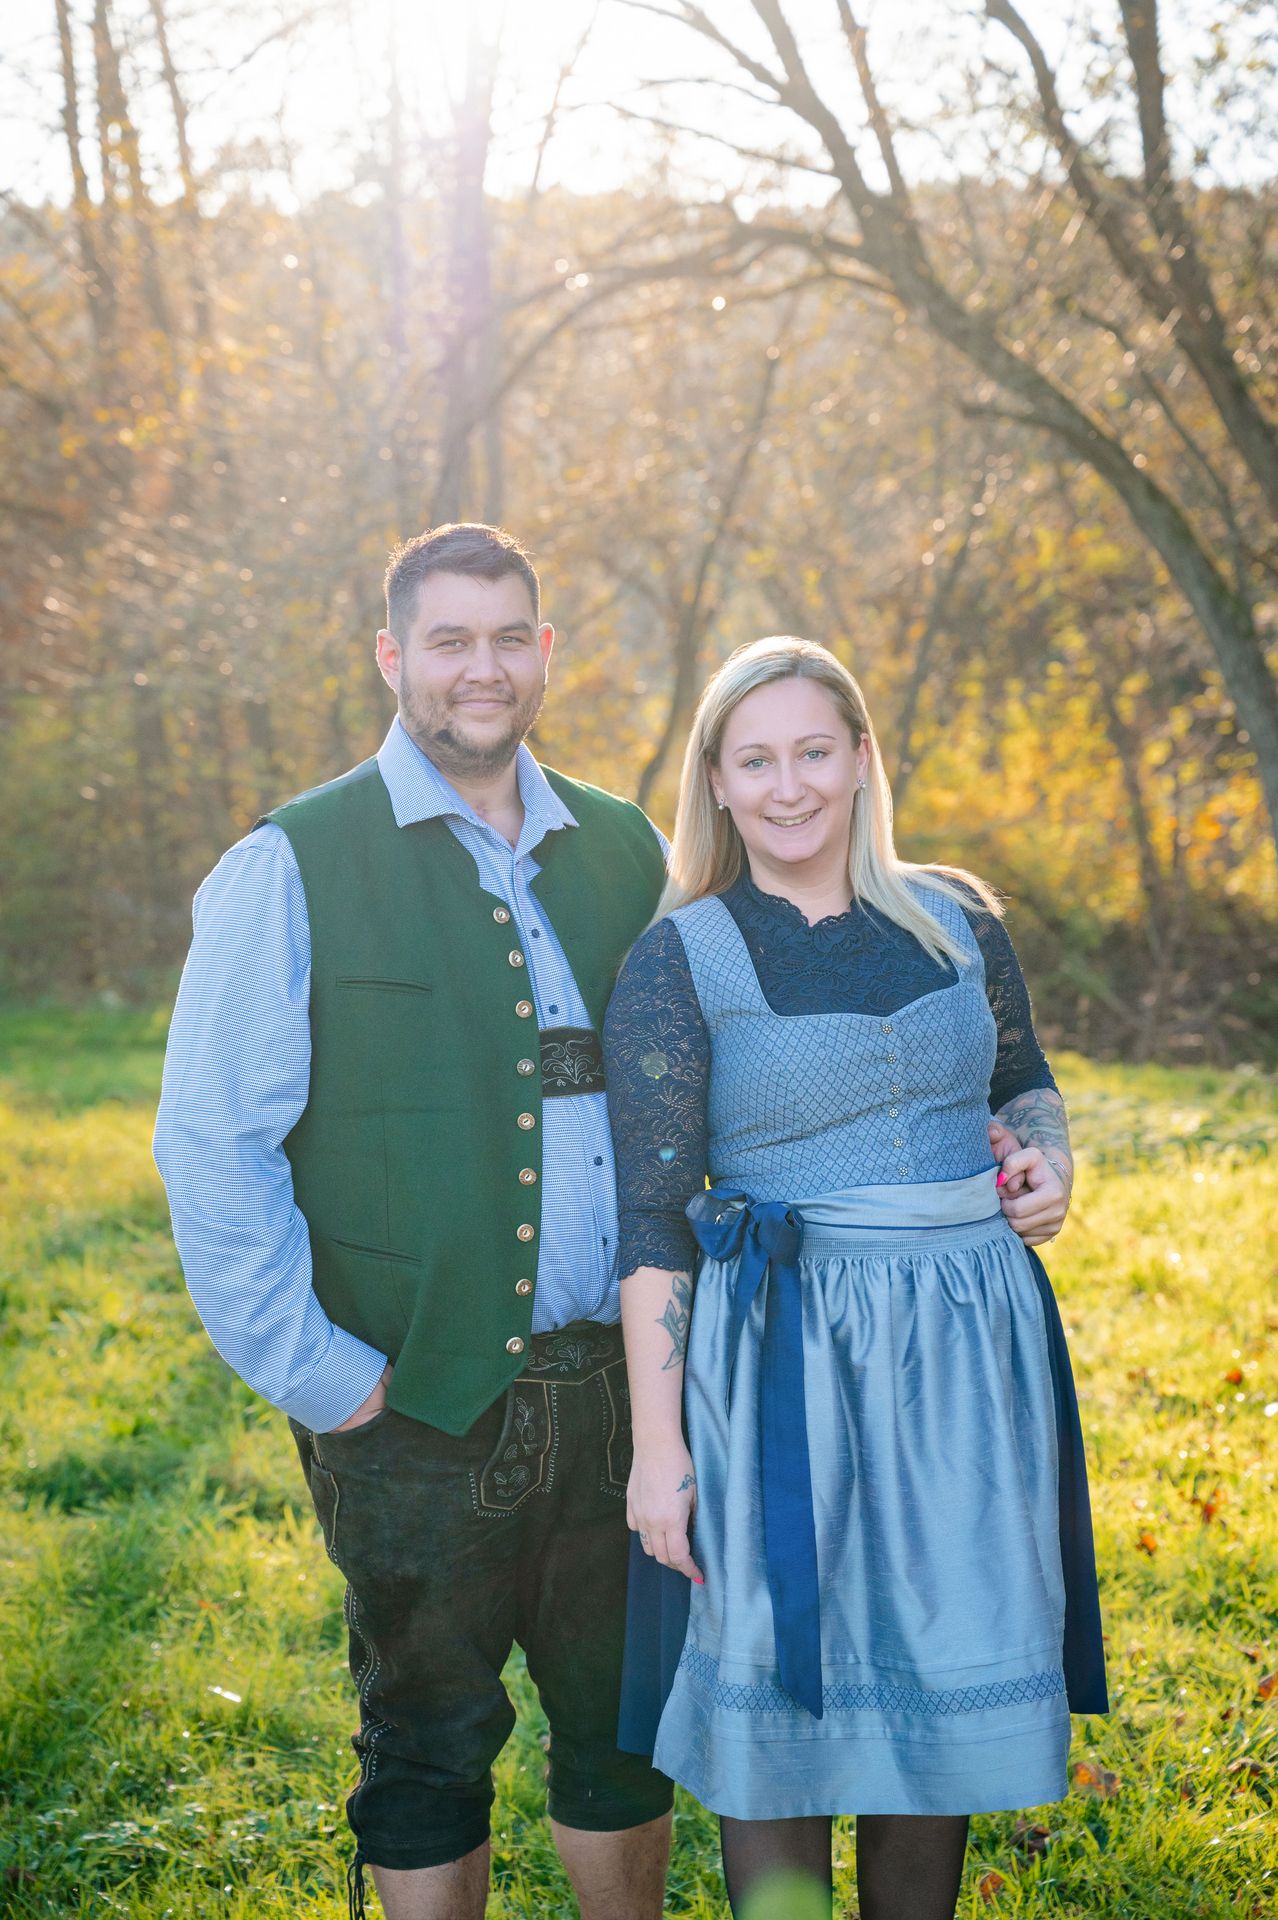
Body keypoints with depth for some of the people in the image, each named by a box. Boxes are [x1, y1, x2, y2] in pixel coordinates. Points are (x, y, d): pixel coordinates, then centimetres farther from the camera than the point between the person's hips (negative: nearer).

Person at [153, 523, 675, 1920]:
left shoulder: (627, 854, 9)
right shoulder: (293, 870, -4)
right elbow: (211, 1144, -6)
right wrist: (312, 1371, -10)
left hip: (617, 1386, 4)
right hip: (419, 1402, -3)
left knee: (627, 1724, 15)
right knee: (430, 1746, 11)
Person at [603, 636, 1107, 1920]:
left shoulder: (956, 918, 6)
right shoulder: (678, 962, -5)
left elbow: (1025, 1086, 22)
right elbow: (652, 1219, -7)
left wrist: (1045, 1160, -2)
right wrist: (658, 1443, -11)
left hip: (971, 1345, 4)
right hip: (787, 1364, -4)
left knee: (948, 1695, 13)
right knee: (786, 1699, 4)